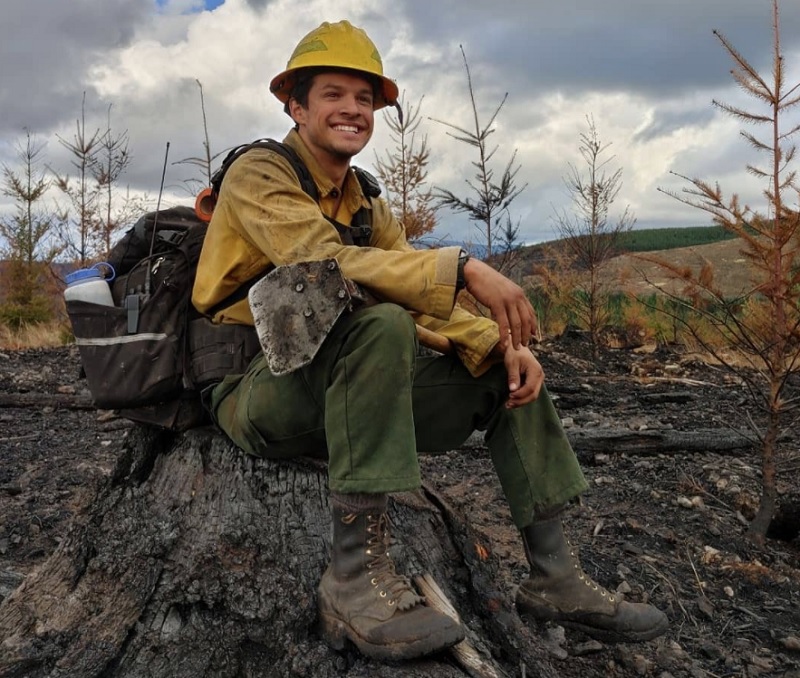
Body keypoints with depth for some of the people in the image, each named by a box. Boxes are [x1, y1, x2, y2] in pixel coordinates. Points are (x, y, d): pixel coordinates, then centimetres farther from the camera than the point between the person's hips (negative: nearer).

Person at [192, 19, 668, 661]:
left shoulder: (366, 203, 15)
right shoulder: (259, 174, -6)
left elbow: (426, 297, 4)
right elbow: (326, 263, -25)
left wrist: (503, 345, -14)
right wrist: (464, 266, -31)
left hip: (343, 390, 7)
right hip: (257, 392, -7)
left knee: (506, 369, -1)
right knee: (381, 324, -35)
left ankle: (555, 577, -3)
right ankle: (355, 573, -33)